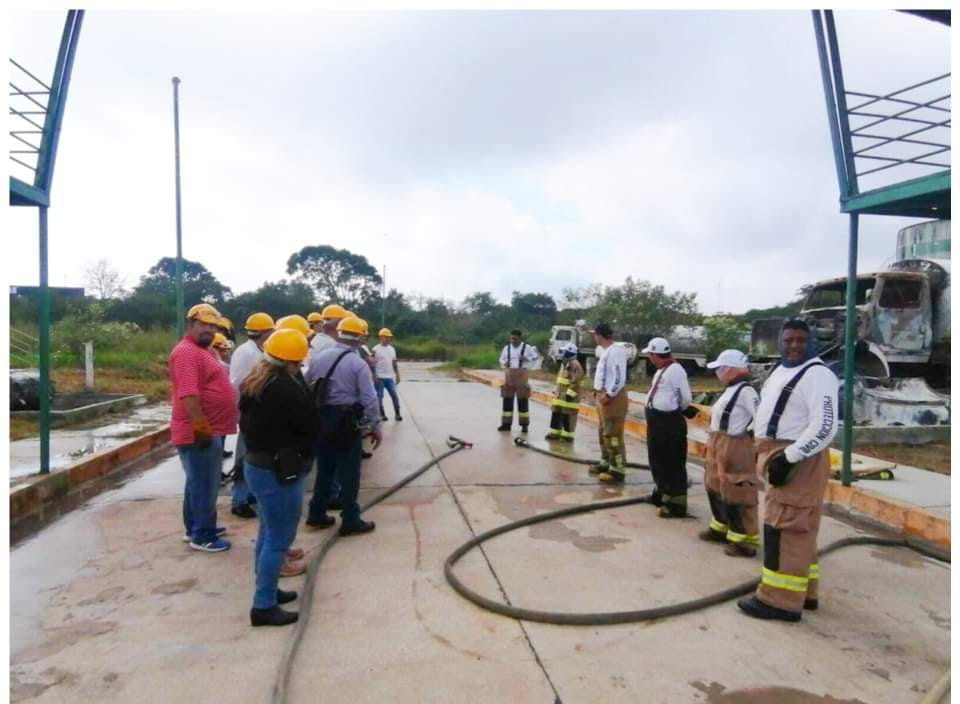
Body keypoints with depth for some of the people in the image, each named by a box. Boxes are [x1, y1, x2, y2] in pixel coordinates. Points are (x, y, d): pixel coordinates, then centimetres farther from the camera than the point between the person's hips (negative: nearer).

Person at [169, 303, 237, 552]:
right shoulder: (187, 352, -17)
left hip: (211, 430, 11)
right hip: (200, 433, -10)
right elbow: (188, 395, -26)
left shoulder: (201, 350, 17)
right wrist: (201, 428, -26)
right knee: (204, 485, -2)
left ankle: (195, 527, 30)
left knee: (199, 483, 18)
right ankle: (202, 536, 8)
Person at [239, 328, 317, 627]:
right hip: (279, 471, -10)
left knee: (268, 532, 21)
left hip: (257, 464, 10)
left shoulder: (255, 383, 6)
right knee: (279, 538, 0)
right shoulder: (288, 388, -22)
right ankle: (264, 606, 8)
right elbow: (310, 425, -12)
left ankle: (266, 589, 33)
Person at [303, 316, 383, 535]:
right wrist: (375, 427, -7)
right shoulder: (358, 364, -13)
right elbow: (369, 399, -15)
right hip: (346, 422, -6)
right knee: (349, 472, 4)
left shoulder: (318, 358, 3)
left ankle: (316, 514, 26)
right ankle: (350, 521, 11)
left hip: (321, 419, 6)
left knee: (324, 468, 18)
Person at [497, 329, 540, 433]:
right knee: (507, 400, 4)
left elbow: (536, 356, 4)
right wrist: (504, 363, -5)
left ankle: (524, 424, 7)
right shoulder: (506, 348, 8)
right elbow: (501, 359, 18)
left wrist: (527, 359, -13)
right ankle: (506, 423, 12)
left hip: (521, 375, -3)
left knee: (523, 400, 0)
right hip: (509, 375, 3)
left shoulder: (527, 347, -1)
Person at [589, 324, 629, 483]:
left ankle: (618, 470, -3)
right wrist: (598, 392, 14)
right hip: (603, 395, 11)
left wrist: (609, 395, -22)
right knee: (603, 432, 18)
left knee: (613, 434, -8)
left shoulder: (615, 351, -17)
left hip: (613, 397, -11)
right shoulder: (607, 351, 15)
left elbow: (619, 377, -23)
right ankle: (605, 463, 30)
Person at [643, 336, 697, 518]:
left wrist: (677, 411, -2)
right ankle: (661, 493, 36)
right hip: (657, 420, 10)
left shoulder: (675, 369, -18)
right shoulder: (661, 370, 13)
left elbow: (686, 398, -18)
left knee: (673, 464, -3)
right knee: (658, 459, 21)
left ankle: (676, 504, 5)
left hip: (670, 422, -10)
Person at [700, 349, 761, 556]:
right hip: (720, 446, 11)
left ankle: (745, 540, 8)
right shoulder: (731, 389, 13)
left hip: (735, 448, -11)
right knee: (716, 488, 21)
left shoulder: (745, 390, -18)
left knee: (735, 493, -3)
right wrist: (714, 441, 13)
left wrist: (747, 435, -16)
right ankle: (721, 527, 38)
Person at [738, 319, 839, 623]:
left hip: (799, 460, -10)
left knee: (784, 528, -8)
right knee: (797, 528, 16)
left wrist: (788, 458, -25)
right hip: (779, 456, 10)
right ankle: (803, 592, 28)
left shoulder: (817, 375, -14)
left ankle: (781, 600, 0)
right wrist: (766, 453, 18)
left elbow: (824, 427, -23)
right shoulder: (781, 371, 15)